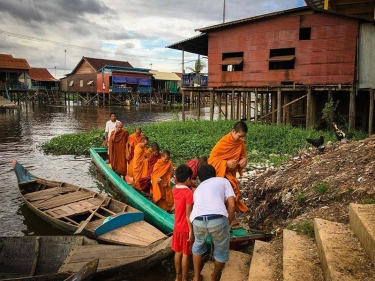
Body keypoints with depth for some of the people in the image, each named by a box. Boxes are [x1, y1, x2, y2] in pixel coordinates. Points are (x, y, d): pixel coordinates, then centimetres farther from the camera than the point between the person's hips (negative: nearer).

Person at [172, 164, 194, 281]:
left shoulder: (175, 189, -2)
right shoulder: (189, 193, -22)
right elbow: (188, 214, -22)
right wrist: (191, 231, -17)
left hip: (177, 227, 7)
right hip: (185, 228, -7)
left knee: (178, 252, 18)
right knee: (185, 254, 6)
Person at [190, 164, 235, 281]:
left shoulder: (198, 188, 35)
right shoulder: (223, 181, 25)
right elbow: (231, 205, 13)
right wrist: (228, 223, 27)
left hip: (198, 219, 3)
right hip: (218, 218, -3)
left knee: (198, 245, 35)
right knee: (221, 250, 27)